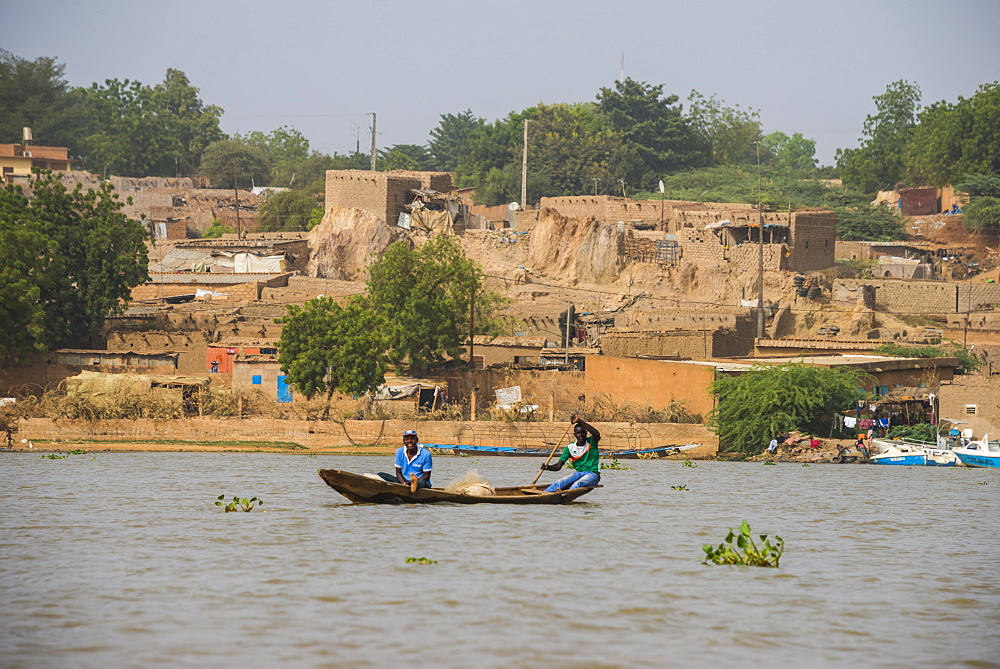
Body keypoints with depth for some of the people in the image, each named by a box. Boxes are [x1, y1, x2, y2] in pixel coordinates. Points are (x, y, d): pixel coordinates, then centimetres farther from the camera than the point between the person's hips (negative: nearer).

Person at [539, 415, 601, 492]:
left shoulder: (591, 442, -2)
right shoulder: (570, 448, 5)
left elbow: (597, 434, -27)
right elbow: (558, 465, 2)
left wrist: (580, 421, -30)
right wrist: (548, 467, -21)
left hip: (592, 474, -3)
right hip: (578, 473, 3)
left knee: (577, 485, -34)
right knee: (560, 483, -23)